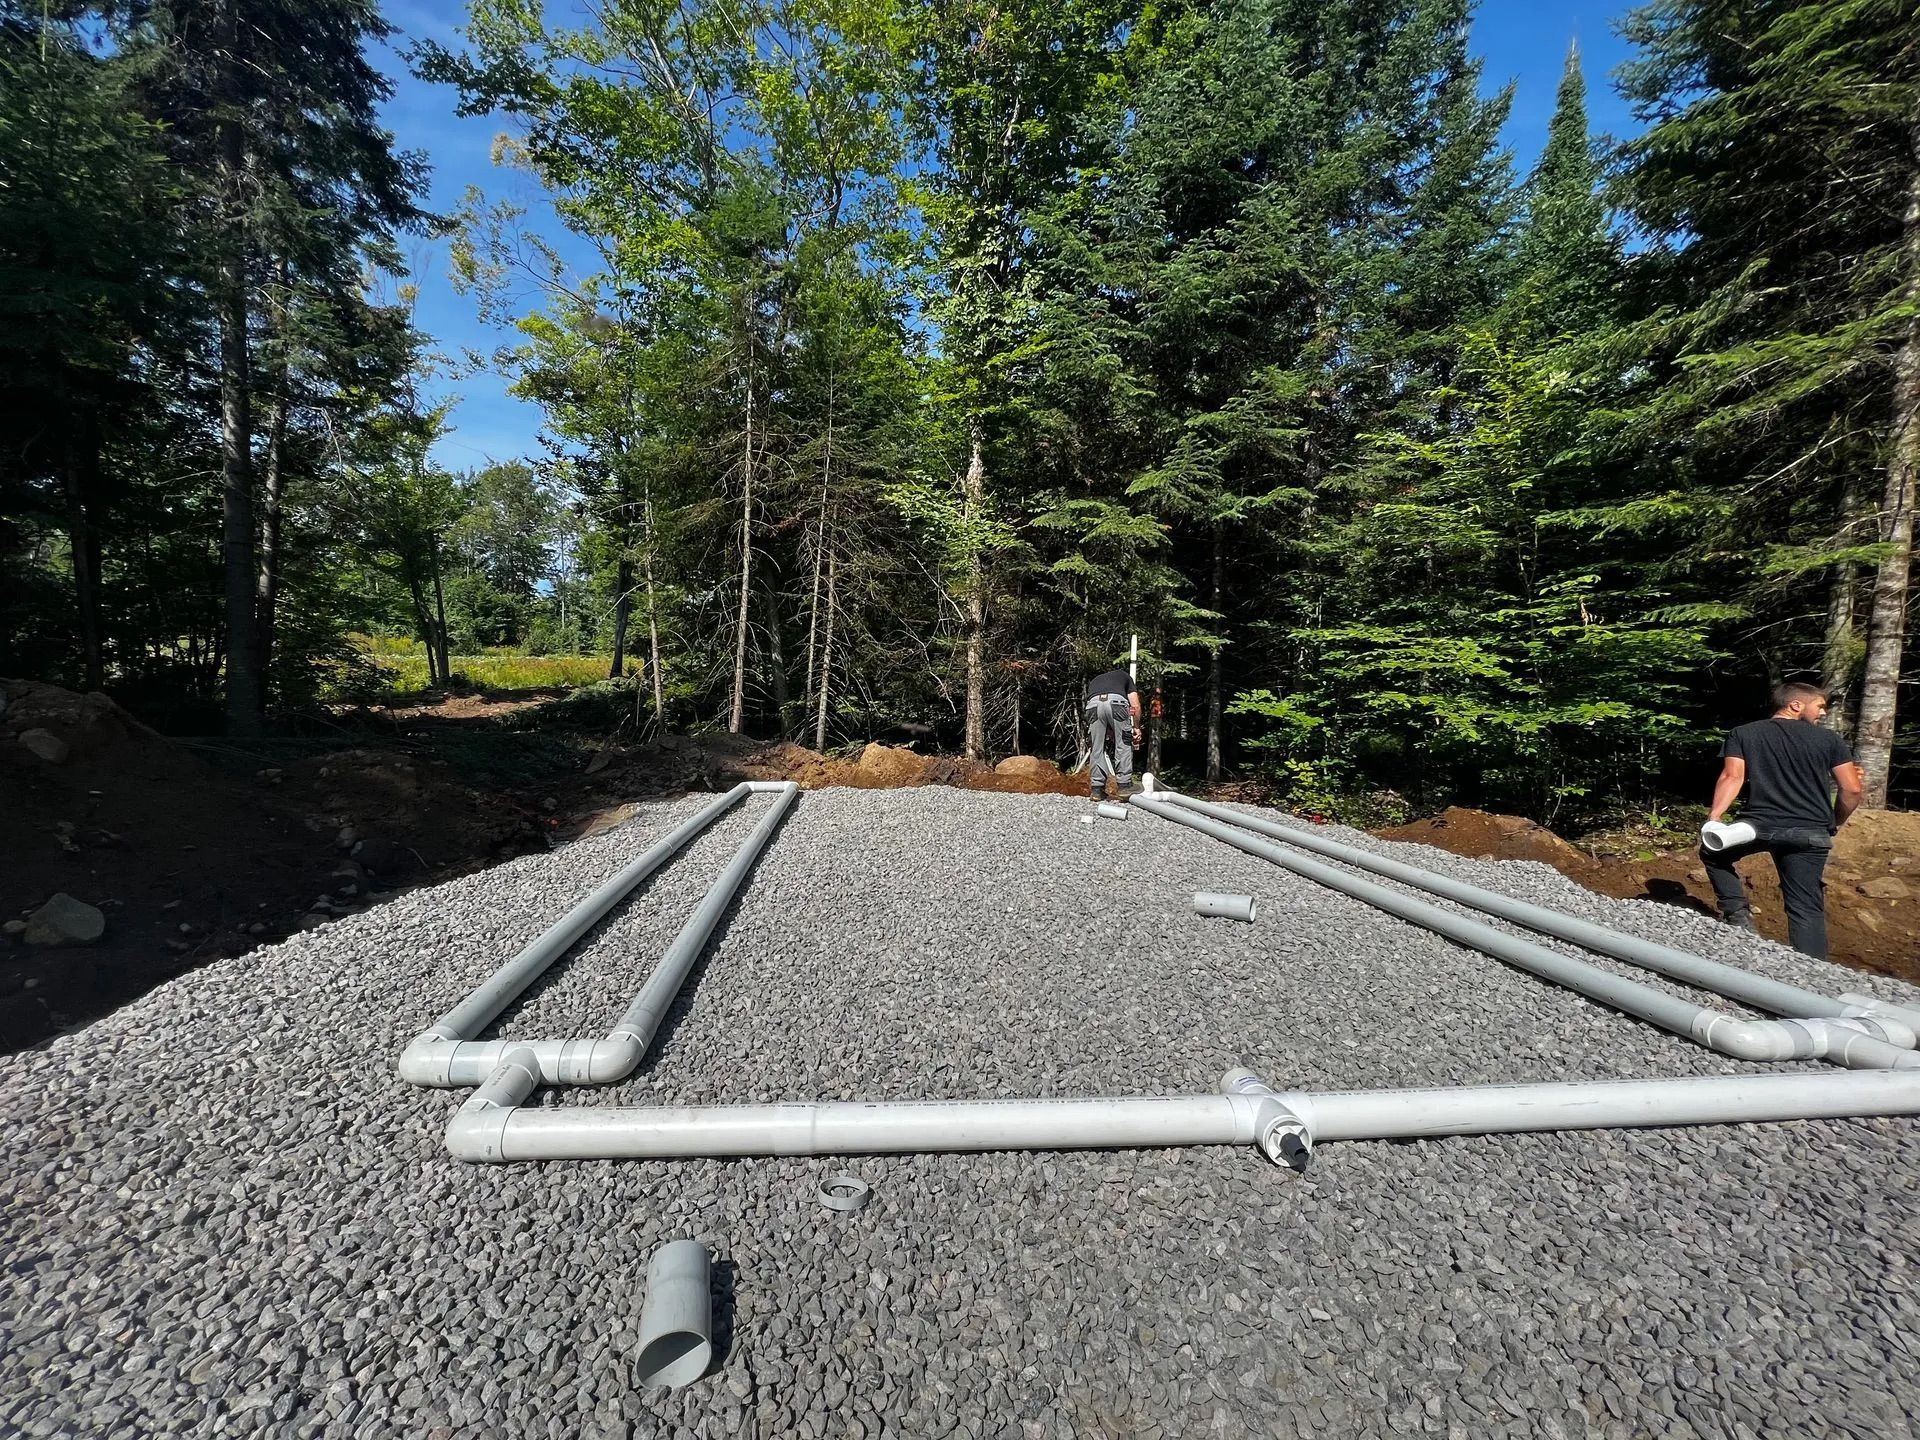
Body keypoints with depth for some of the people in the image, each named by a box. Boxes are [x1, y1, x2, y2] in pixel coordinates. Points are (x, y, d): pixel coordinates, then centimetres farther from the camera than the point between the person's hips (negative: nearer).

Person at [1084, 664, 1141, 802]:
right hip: (1116, 702, -2)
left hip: (1093, 705, 2)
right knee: (1124, 746, 13)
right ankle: (1125, 786, 12)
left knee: (1097, 749, 12)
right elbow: (1135, 706, 24)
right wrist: (1136, 727, 37)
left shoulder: (1093, 681, 42)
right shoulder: (1124, 676, 37)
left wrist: (1109, 732, 40)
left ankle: (1097, 789, 14)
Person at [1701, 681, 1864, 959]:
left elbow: (1732, 777, -6)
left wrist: (1714, 817, -12)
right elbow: (1851, 790, 5)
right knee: (1807, 911, 6)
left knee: (1712, 853, 27)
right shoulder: (1829, 739, 7)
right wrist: (1834, 824, 20)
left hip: (1757, 825, -1)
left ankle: (1737, 913, 11)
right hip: (1810, 833, 1)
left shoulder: (1742, 734, 7)